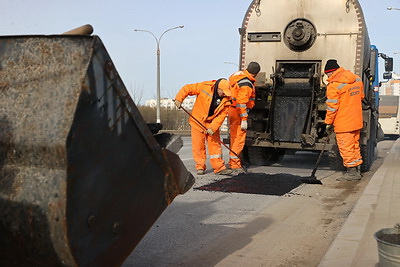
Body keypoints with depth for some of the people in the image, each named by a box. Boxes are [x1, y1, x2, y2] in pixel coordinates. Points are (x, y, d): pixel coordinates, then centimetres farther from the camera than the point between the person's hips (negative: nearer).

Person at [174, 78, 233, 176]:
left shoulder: (226, 100, -9)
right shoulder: (205, 87, -16)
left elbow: (221, 116, -13)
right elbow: (187, 88, -9)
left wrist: (212, 128, -22)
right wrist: (179, 98, -21)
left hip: (212, 123, 2)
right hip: (197, 121, -2)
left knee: (215, 144, 1)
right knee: (198, 145, 0)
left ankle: (219, 167, 5)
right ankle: (200, 167, 10)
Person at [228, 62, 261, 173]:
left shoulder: (239, 74, 6)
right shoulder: (246, 84, -22)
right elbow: (241, 103, -25)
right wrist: (244, 120, -24)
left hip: (232, 108, 10)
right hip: (237, 111, -10)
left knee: (235, 137, 16)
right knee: (239, 138, -5)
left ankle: (233, 161, 25)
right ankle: (234, 164, -3)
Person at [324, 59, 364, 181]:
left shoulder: (333, 86, -16)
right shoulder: (357, 79, 8)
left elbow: (332, 107, -15)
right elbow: (361, 97, 19)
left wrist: (328, 122, -6)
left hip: (343, 123, -8)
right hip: (356, 121, 8)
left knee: (346, 147, 1)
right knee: (355, 145, 16)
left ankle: (352, 172, 7)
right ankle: (357, 171, 22)